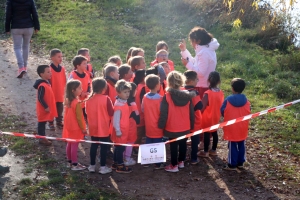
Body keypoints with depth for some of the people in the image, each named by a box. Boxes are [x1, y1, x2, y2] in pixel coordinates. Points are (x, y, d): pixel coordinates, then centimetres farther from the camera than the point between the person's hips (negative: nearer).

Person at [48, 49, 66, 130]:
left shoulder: (62, 68, 3)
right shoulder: (49, 69, -15)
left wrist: (63, 90, 9)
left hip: (60, 94, 5)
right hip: (52, 94, -5)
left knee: (60, 109, 14)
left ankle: (59, 122, 27)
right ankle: (51, 123, 19)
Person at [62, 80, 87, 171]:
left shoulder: (67, 100, 1)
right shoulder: (77, 103, -24)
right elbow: (79, 117, -20)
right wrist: (83, 128, -11)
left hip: (69, 126, 8)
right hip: (76, 128, -8)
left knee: (69, 144, 17)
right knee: (74, 146, 1)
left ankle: (70, 162, 29)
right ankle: (75, 165, 9)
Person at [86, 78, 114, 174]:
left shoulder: (89, 100, -1)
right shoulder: (106, 99, -16)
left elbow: (87, 112, 10)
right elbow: (111, 113, -13)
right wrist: (106, 116, 8)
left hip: (93, 128, 5)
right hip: (104, 128, -5)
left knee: (93, 146, 14)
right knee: (104, 147, 5)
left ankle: (92, 165, 21)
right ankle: (103, 167, 9)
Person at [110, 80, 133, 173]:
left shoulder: (124, 103, 6)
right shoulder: (118, 105, -22)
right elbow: (116, 119, -21)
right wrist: (118, 131, -18)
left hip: (124, 131, 9)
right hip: (120, 131, -9)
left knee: (119, 148, 18)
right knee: (120, 148, 1)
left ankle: (115, 163, 30)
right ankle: (120, 166, 10)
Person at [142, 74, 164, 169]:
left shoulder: (145, 97, -5)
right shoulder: (160, 98, -19)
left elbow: (143, 110, 5)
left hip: (148, 126, 5)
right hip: (157, 127, -5)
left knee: (148, 145, 17)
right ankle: (158, 164, 12)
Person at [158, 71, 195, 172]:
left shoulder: (167, 96, -17)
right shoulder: (188, 96, -4)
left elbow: (163, 113, -13)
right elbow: (191, 112, 4)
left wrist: (161, 126, -3)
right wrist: (191, 125, 15)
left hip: (172, 128, -4)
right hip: (185, 127, 4)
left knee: (173, 146, 7)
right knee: (183, 144, 18)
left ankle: (174, 165, 15)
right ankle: (181, 161, 33)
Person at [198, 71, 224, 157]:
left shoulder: (207, 93, -24)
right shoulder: (221, 93, -6)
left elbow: (202, 107, -22)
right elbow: (221, 106, 5)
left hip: (207, 118, -6)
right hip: (216, 117, 6)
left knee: (206, 133, 6)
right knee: (214, 132, 17)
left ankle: (205, 152, 15)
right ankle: (213, 150, 29)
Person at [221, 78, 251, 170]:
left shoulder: (228, 100, -15)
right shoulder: (246, 101, -5)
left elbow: (222, 112, -6)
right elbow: (249, 113, 3)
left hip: (231, 128, -3)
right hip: (243, 128, 3)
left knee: (232, 146, 4)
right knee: (241, 145, 14)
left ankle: (232, 164, 9)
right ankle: (240, 163, 23)